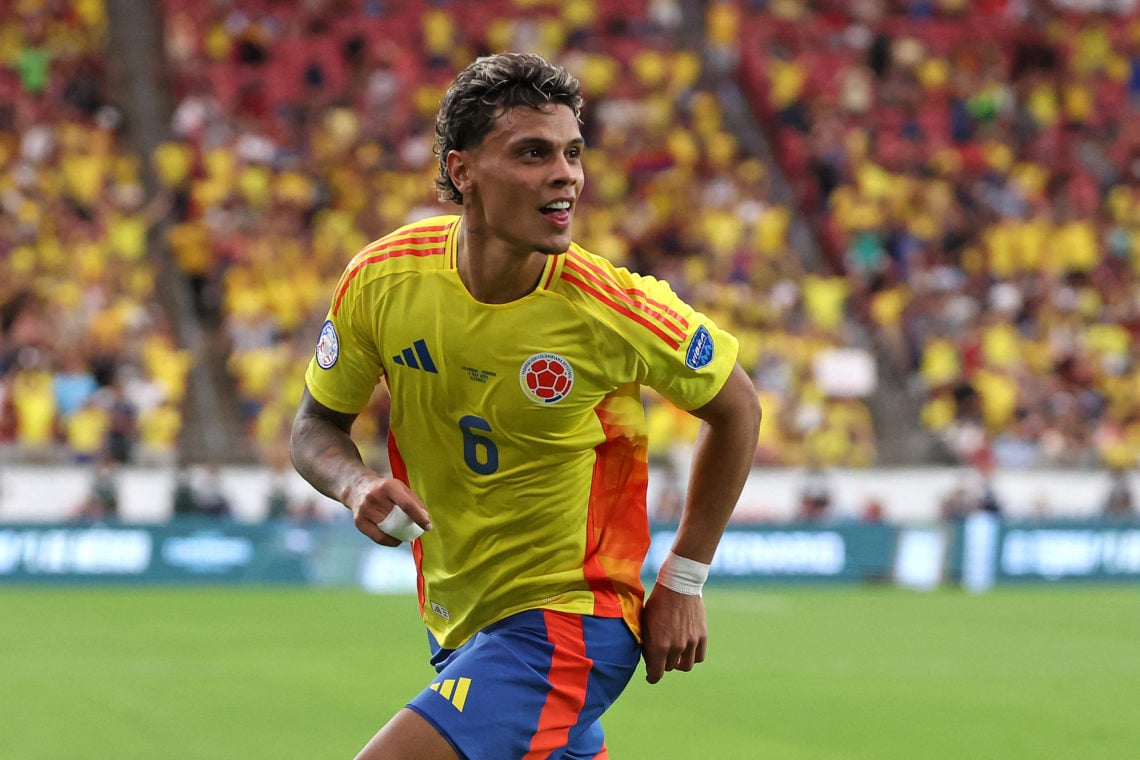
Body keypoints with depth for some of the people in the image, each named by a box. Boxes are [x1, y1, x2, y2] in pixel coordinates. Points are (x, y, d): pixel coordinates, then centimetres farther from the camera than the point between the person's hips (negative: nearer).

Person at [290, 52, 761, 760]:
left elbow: (736, 407, -1)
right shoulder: (382, 278, -11)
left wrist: (683, 579, -2)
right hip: (457, 620, 5)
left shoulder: (614, 308, -19)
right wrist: (357, 486, -18)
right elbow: (317, 424, 5)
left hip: (566, 620, -5)